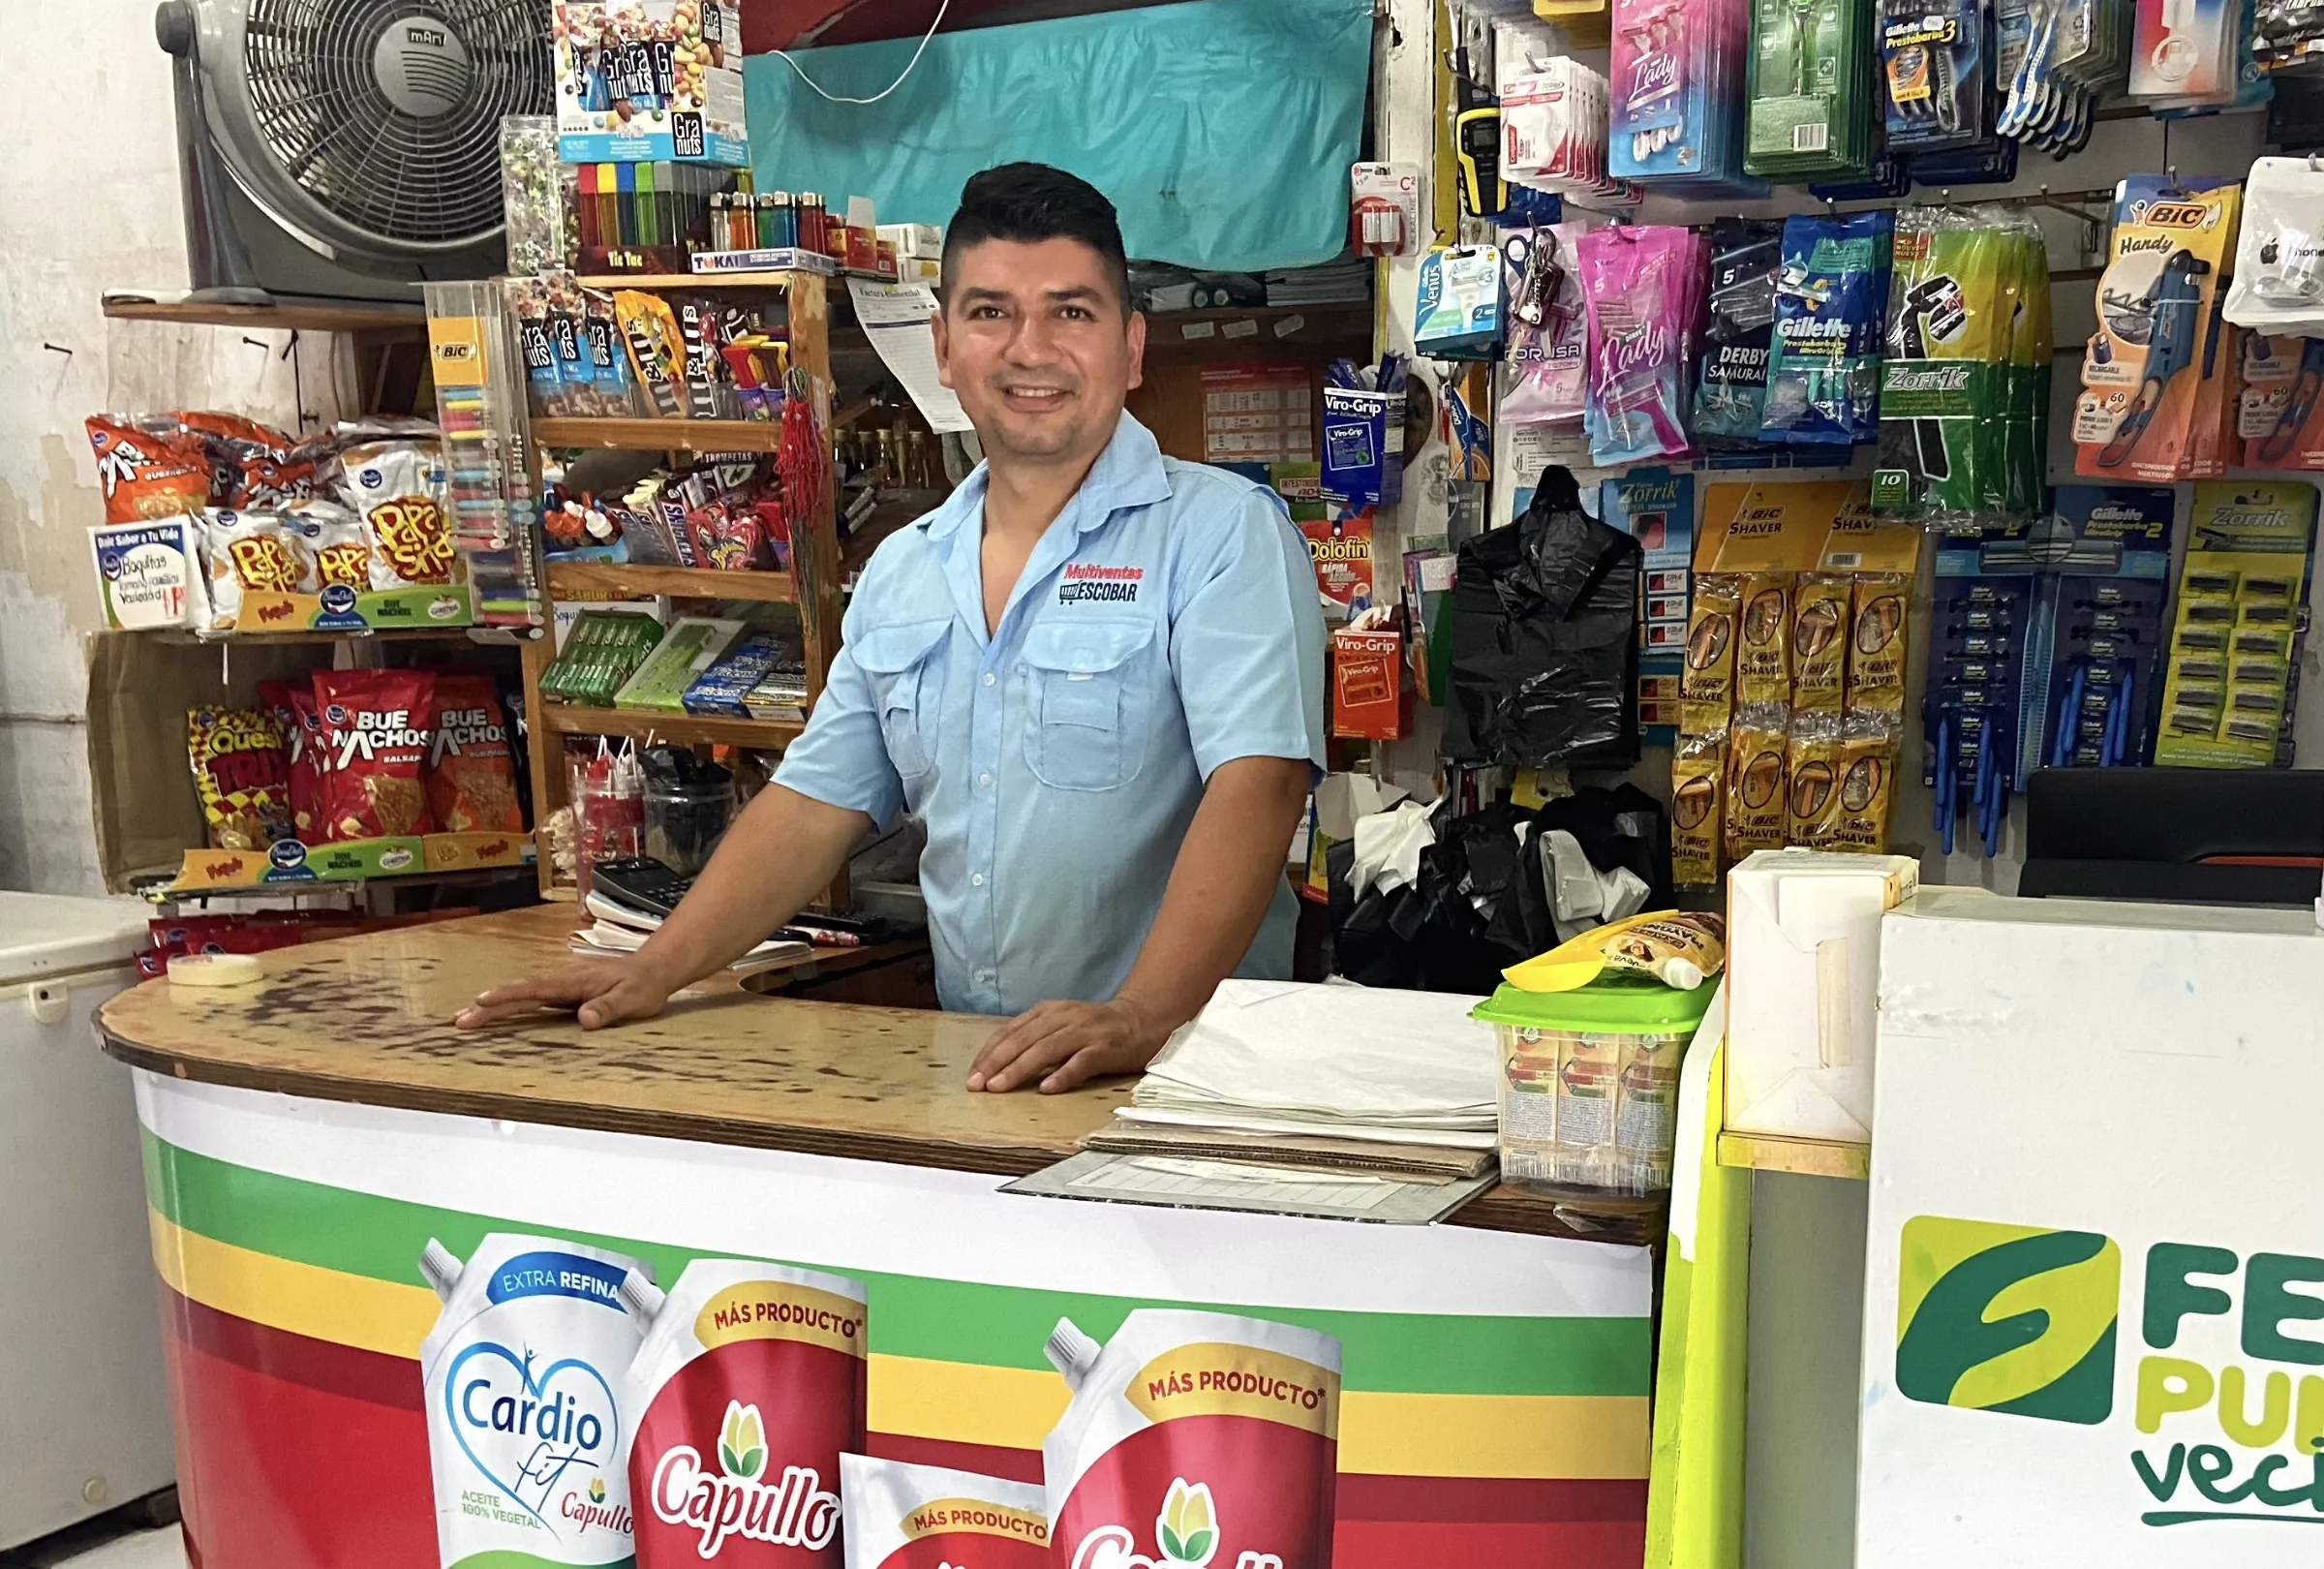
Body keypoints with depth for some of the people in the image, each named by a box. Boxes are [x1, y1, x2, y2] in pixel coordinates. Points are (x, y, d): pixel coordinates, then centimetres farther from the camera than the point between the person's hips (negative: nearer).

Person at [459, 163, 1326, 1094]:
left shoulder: (1226, 536, -4)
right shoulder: (901, 572, 16)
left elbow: (1255, 780, -17)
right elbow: (817, 804, 17)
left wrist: (1141, 1017, -30)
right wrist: (656, 971, 5)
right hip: (968, 1072, 5)